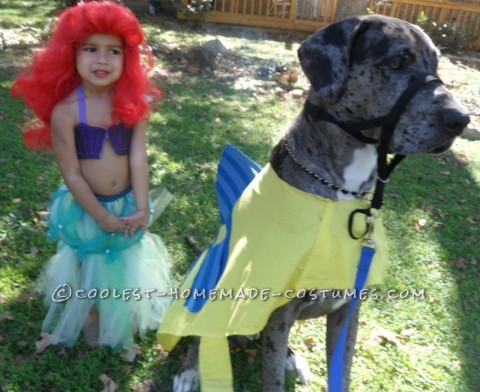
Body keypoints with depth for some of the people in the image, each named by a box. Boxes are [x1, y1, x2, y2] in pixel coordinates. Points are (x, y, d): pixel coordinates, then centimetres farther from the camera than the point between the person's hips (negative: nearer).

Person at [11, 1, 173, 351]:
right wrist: (103, 217, -15)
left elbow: (138, 158, -15)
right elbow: (71, 174, -18)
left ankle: (124, 318, 53)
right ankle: (91, 320, 50)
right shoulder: (65, 111, -21)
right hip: (85, 207, -3)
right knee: (91, 268, 20)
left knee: (127, 262, 24)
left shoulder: (132, 103, -12)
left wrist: (141, 207, -20)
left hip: (127, 203, 3)